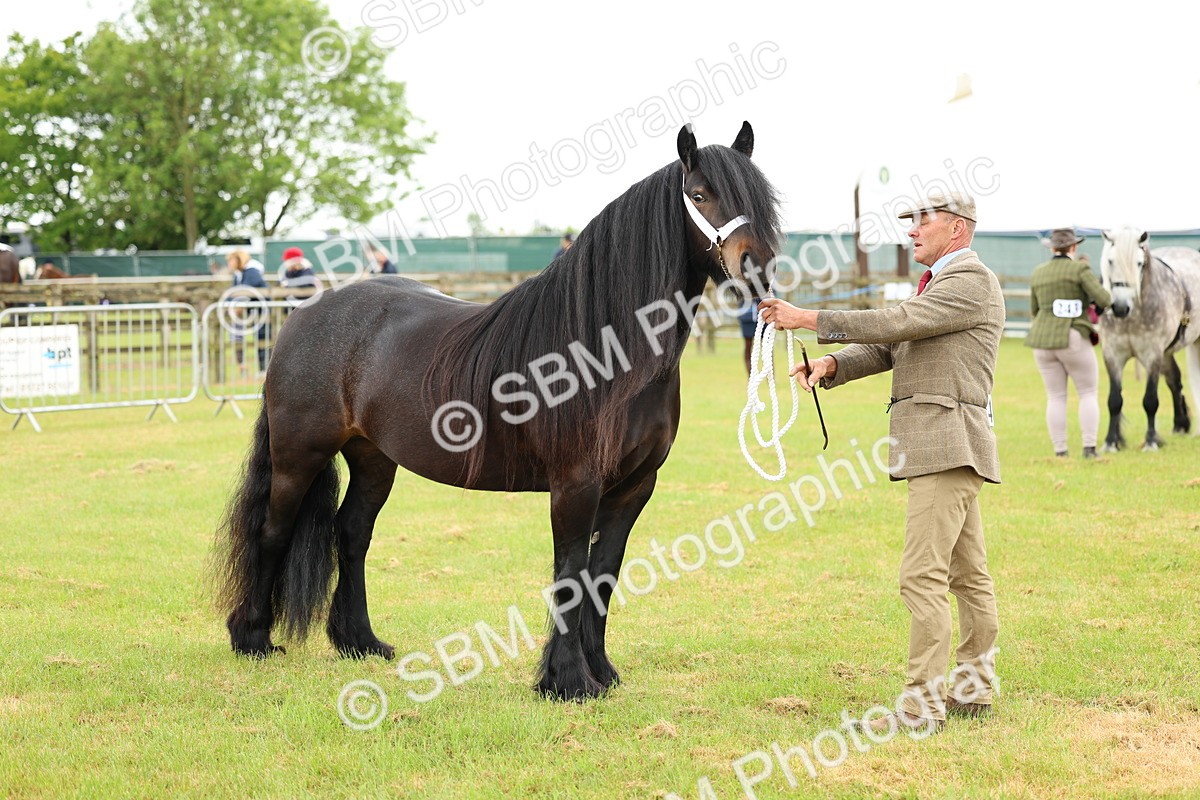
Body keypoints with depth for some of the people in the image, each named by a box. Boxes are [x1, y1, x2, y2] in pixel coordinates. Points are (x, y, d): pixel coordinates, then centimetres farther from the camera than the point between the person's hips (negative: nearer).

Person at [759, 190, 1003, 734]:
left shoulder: (971, 282, -10)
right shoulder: (937, 285, 23)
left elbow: (893, 323, -19)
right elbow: (884, 348, 15)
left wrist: (808, 318, -17)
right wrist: (830, 366, -4)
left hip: (946, 448, -11)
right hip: (937, 450, 11)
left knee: (923, 576, -13)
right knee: (967, 574, 14)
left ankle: (923, 705, -13)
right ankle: (974, 689, 20)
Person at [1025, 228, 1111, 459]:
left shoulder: (1038, 274, 9)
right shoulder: (1079, 269, -6)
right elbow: (1103, 300, -11)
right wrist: (1106, 294, 12)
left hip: (1043, 341, 4)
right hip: (1074, 340, -4)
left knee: (1056, 397, 8)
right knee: (1089, 393, 7)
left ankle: (1060, 452, 2)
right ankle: (1089, 447, -5)